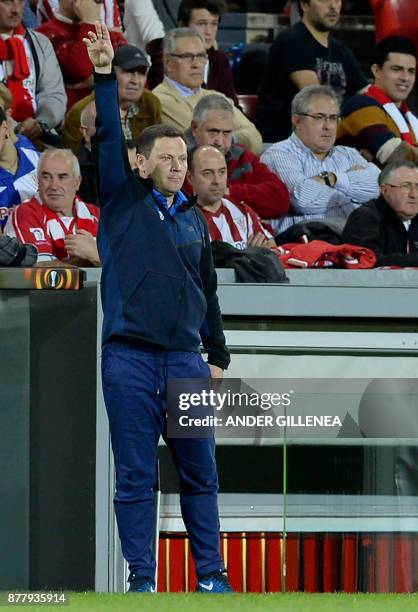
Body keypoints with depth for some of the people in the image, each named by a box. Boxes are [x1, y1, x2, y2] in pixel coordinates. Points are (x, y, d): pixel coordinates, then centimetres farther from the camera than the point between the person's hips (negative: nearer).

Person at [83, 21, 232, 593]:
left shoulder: (194, 220, 16)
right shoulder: (123, 202, 6)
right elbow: (108, 138, -6)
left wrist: (218, 356, 18)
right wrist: (105, 75, -16)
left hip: (186, 361, 3)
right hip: (129, 359, -3)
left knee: (200, 473, 4)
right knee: (135, 476, -1)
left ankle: (211, 576, 9)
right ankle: (141, 580, 3)